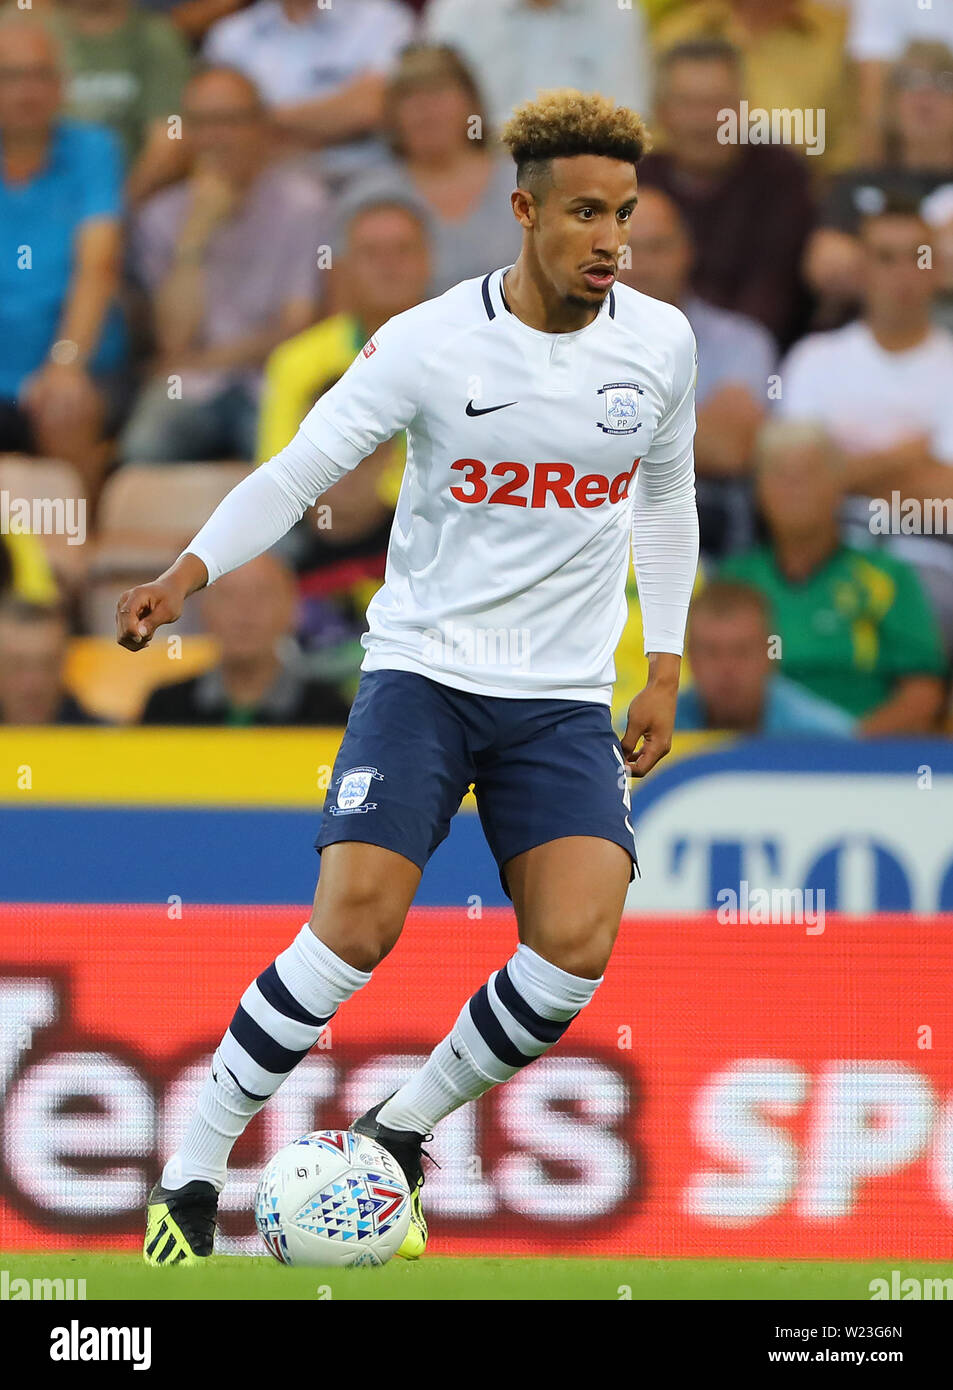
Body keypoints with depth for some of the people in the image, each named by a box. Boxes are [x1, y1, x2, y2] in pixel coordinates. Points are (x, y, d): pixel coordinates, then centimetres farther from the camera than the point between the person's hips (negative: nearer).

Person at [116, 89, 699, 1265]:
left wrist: (666, 668, 13)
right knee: (356, 924, -20)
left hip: (566, 697, 3)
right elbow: (299, 467, -8)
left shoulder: (659, 342, 1)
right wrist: (190, 571, -23)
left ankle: (399, 1137, 8)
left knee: (576, 947, -17)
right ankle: (190, 1179, -6)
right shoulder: (430, 343, -10)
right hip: (422, 670, -3)